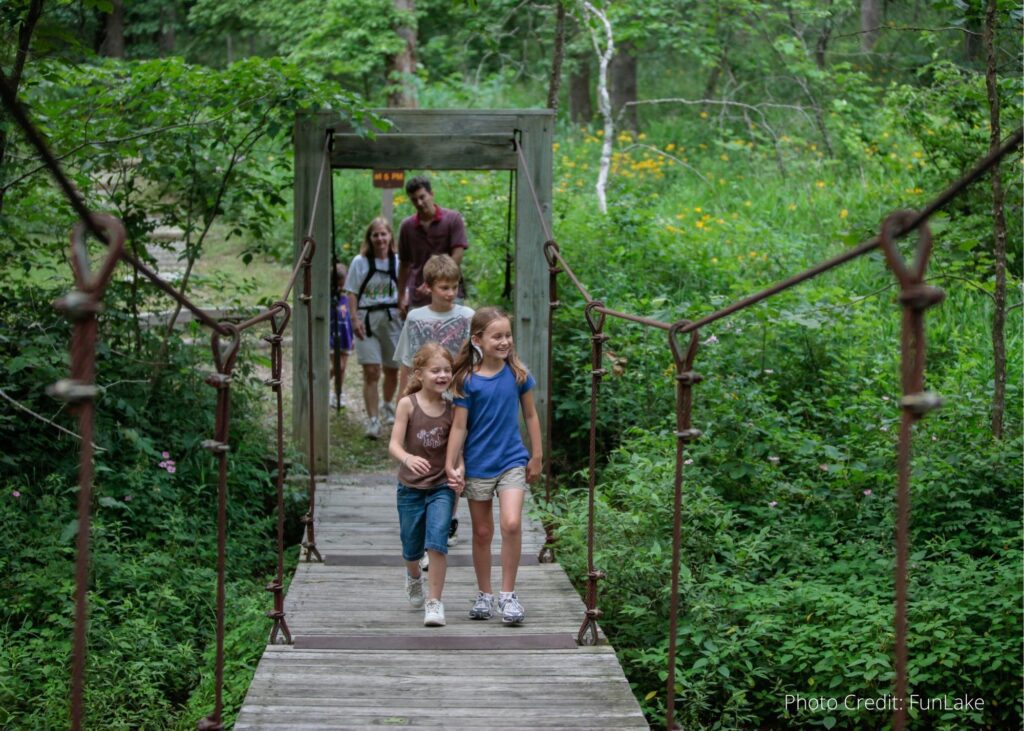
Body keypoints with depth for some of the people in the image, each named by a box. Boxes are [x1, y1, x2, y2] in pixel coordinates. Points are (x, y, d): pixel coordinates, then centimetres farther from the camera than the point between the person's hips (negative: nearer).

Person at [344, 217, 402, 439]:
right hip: (367, 319, -3)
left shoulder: (397, 263, 4)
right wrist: (355, 319, -12)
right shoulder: (360, 262, -1)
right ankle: (373, 420, -10)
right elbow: (352, 293, -2)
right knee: (371, 371, -10)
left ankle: (387, 406, 40)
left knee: (392, 369, 14)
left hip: (392, 318, 3)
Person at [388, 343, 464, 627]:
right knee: (412, 548, 13)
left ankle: (434, 601, -9)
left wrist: (459, 476, -16)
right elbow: (394, 444, -16)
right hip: (411, 487, 0)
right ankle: (413, 576, 48)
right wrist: (408, 458, -38)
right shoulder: (407, 404, -10)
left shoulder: (451, 409, -4)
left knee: (437, 540, -19)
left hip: (442, 486, 0)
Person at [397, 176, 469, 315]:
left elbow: (457, 256, -10)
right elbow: (404, 263, 13)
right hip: (418, 299, 3)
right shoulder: (407, 226, 6)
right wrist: (402, 296, 9)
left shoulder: (453, 219, -3)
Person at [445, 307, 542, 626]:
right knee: (482, 532, 10)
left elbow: (530, 415, 8)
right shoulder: (468, 380, -8)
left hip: (512, 460, 0)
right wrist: (451, 464, -7)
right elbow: (459, 426, -4)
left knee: (511, 524, -16)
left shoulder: (517, 373, -3)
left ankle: (508, 595, -4)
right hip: (477, 464, 0)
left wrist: (537, 456, 9)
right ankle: (484, 595, 25)